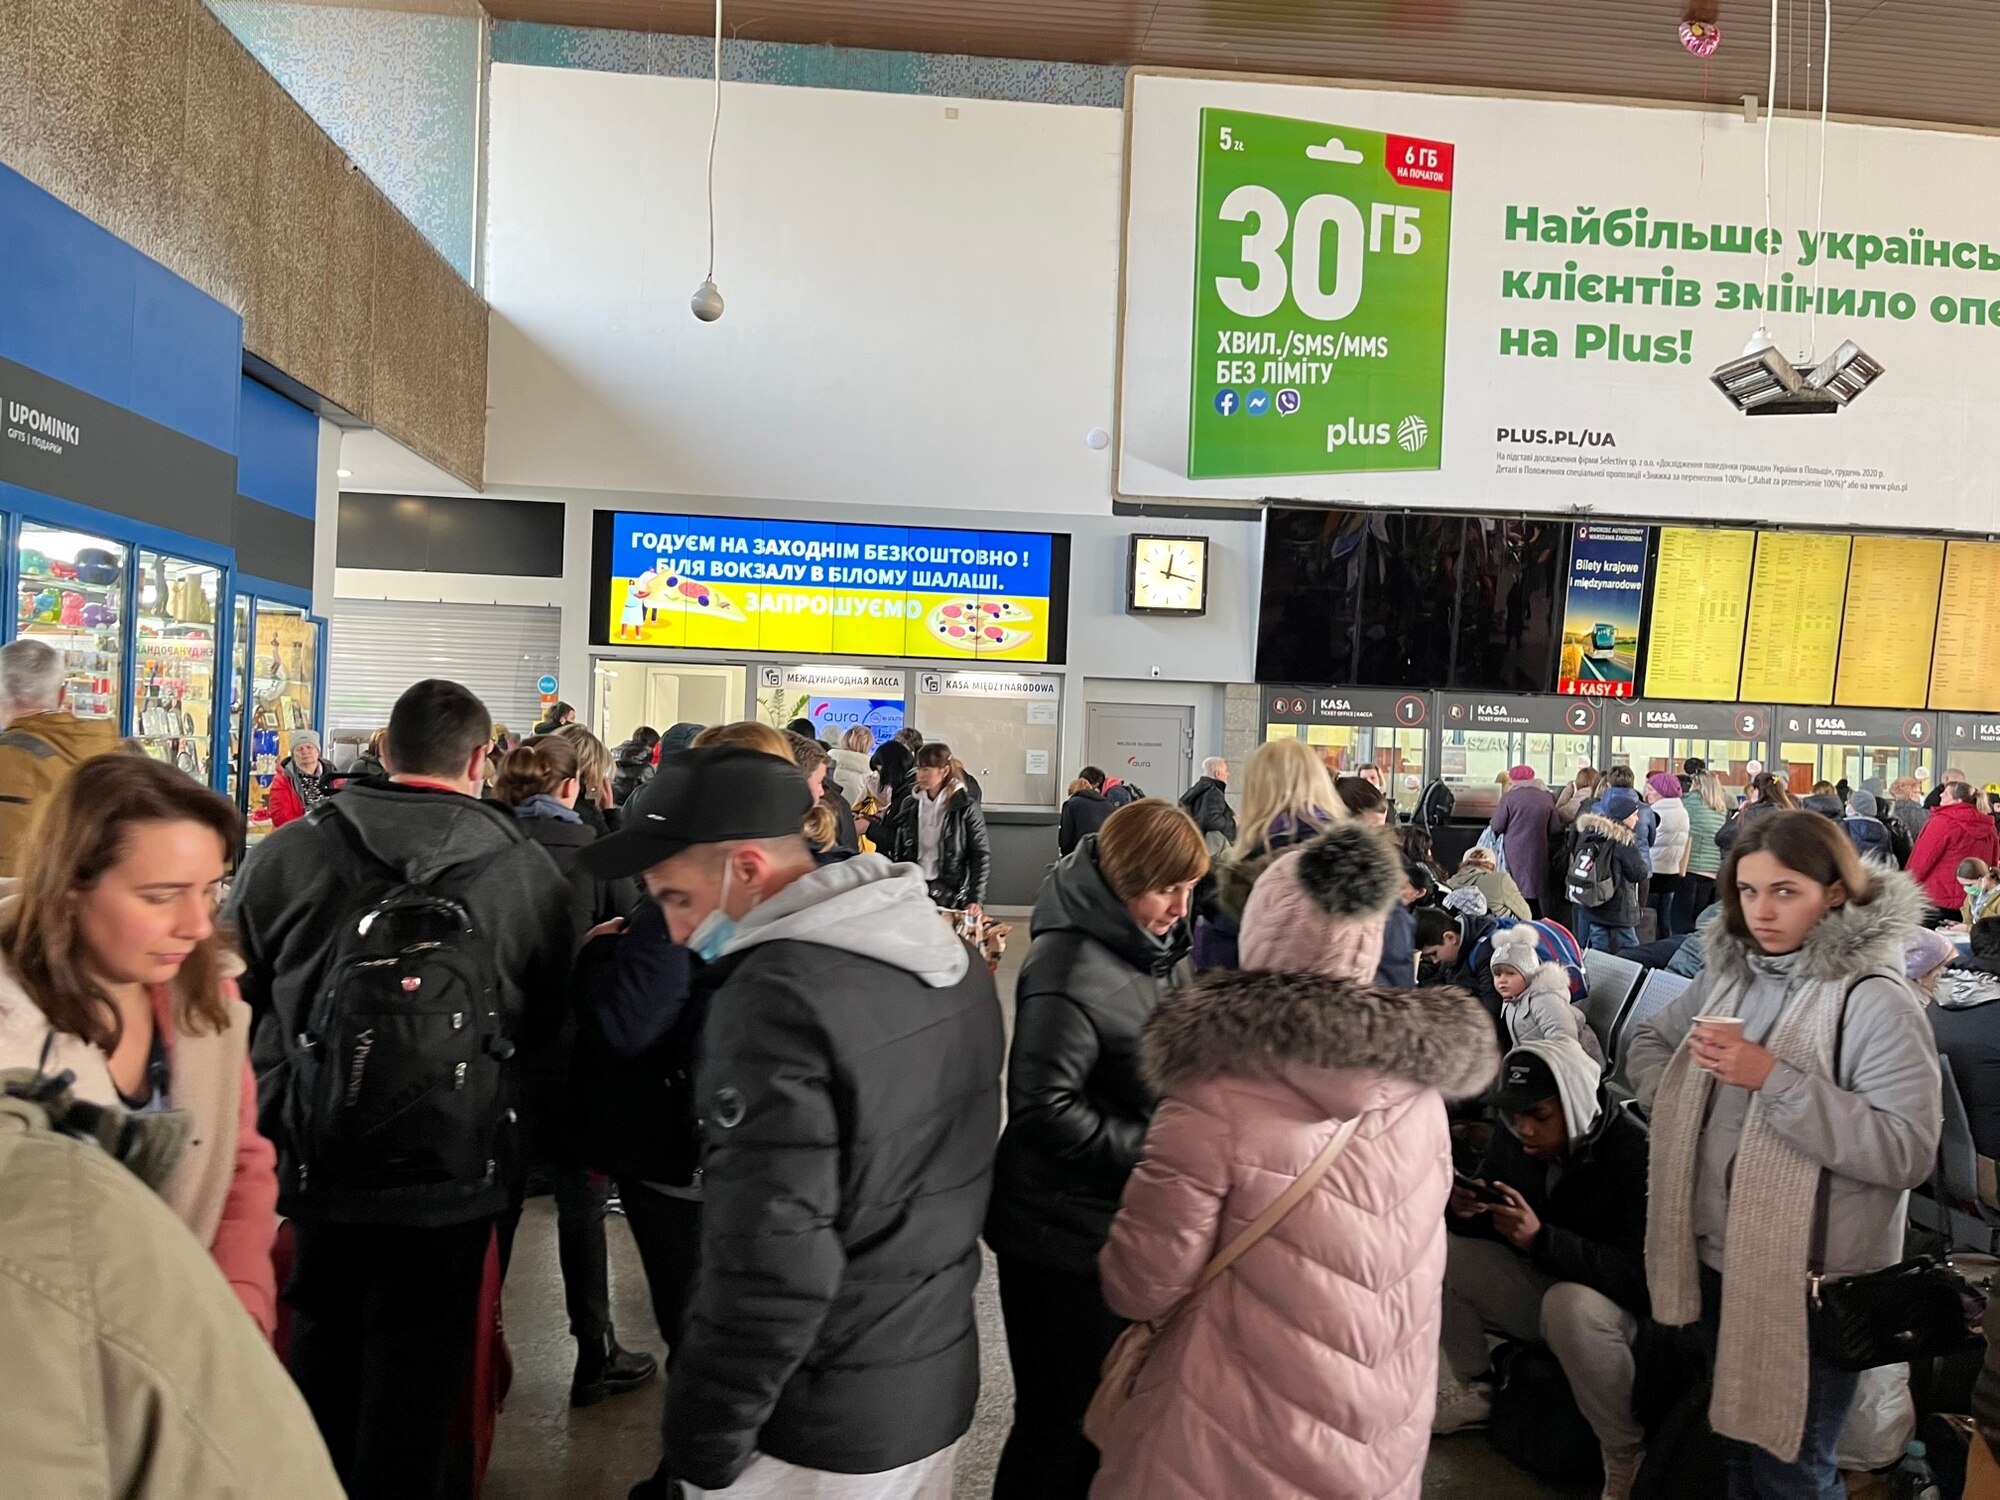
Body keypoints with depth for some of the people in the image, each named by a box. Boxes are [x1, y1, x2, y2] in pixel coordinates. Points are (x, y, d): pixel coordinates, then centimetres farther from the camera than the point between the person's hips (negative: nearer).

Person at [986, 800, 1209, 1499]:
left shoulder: (1142, 948, 6)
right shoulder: (1071, 968, -23)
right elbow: (1044, 1110, -26)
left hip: (1120, 1221, 9)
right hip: (1066, 1236, -9)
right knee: (1060, 1423, 6)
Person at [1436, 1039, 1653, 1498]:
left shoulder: (1634, 1151, -24)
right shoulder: (1511, 1137, -7)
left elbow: (1641, 1276, -28)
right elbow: (1490, 1232, 6)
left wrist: (1541, 1239, -39)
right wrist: (1469, 1213, -20)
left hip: (1617, 1303, -6)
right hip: (1538, 1284, 6)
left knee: (1568, 1305, -38)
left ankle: (1627, 1455, -14)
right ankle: (1473, 1390, 6)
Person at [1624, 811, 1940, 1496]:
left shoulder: (1875, 1001, -17)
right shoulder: (1730, 973, 3)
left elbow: (1907, 1150, -24)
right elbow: (1648, 1043, 16)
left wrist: (1773, 1079, -28)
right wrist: (1678, 1105, -3)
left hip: (1812, 1282, -6)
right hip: (1718, 1260, 6)